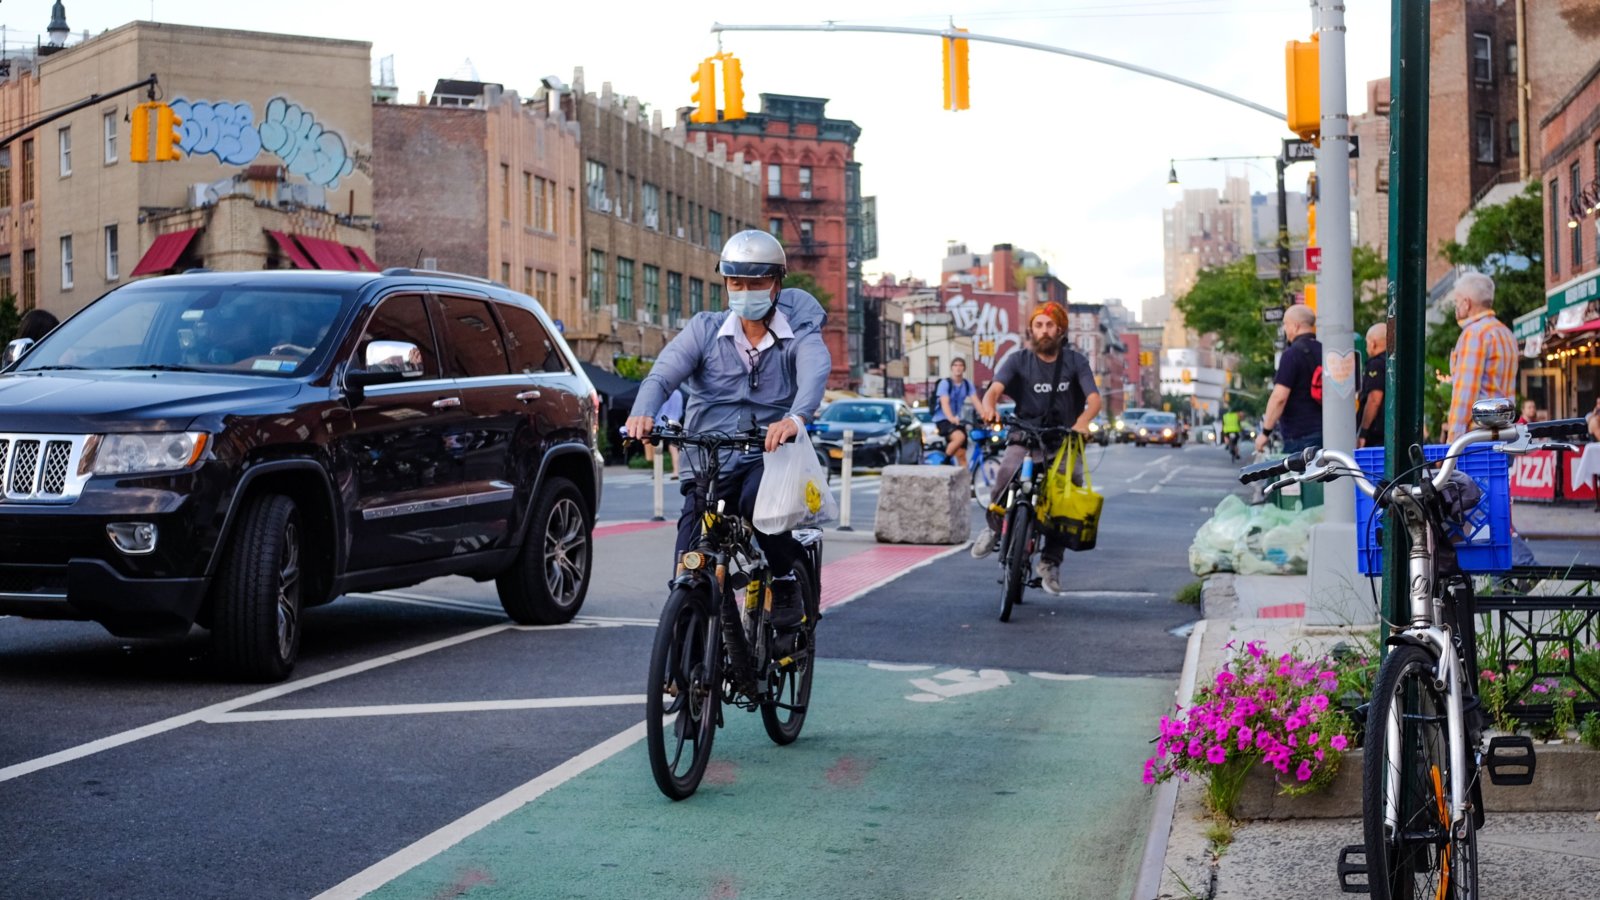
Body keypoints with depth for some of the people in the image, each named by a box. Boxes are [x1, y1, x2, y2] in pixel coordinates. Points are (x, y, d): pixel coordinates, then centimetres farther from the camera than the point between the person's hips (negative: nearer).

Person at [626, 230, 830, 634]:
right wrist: (642, 413, -31)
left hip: (771, 455, -2)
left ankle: (785, 581, -11)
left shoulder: (799, 335, 2)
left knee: (758, 498, -35)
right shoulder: (705, 330, 7)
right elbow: (664, 372, -8)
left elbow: (815, 373, -20)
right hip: (708, 462, 2)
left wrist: (795, 418, -44)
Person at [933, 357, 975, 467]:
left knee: (962, 455, 1)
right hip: (943, 420, -5)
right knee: (960, 437, -32)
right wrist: (951, 418, -44)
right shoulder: (945, 383, -12)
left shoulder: (967, 384, 3)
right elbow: (945, 403, -25)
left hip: (958, 420, 5)